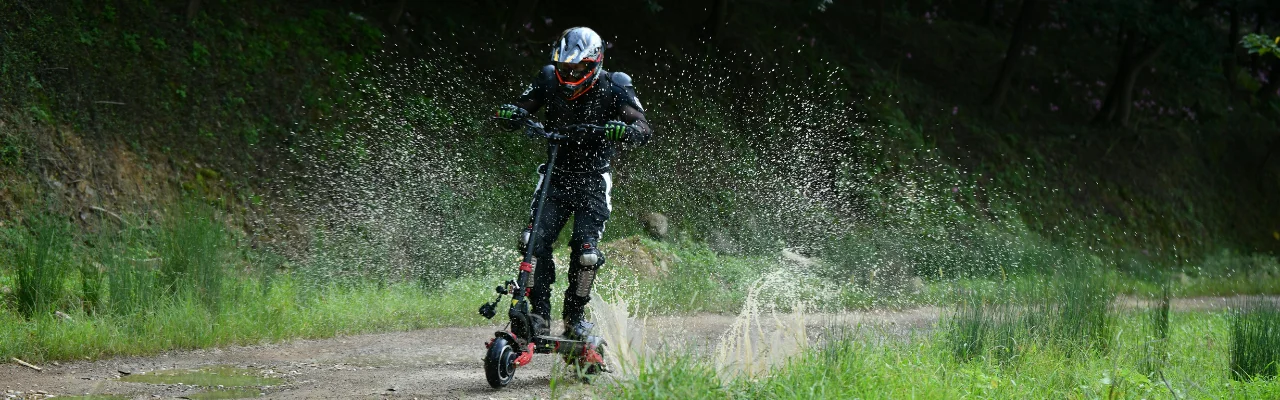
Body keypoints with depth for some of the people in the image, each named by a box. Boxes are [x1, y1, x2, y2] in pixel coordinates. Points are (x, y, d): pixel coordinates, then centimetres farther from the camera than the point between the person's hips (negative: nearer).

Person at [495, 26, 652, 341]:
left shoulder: (612, 88, -13)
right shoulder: (549, 79, -4)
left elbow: (644, 131, -21)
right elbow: (523, 109, 0)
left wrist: (625, 130, -45)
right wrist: (512, 114, -26)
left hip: (593, 180, -3)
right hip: (556, 175, 3)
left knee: (586, 250, -17)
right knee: (535, 241, -15)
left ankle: (575, 315, 3)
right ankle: (540, 313, -6)